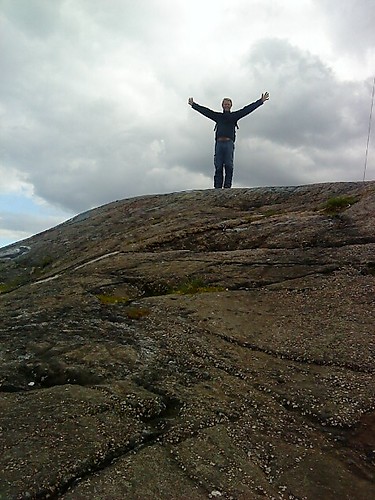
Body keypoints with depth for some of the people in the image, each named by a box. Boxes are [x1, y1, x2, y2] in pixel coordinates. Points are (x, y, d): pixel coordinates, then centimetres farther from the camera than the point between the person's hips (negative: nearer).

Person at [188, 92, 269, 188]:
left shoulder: (234, 115, 17)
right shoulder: (217, 116, 22)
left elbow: (248, 109, 14)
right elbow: (205, 111, 25)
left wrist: (261, 101, 11)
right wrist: (193, 104, 26)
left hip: (229, 143, -1)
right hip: (219, 143, 1)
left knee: (229, 166, -9)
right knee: (218, 167, -4)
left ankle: (227, 186, -12)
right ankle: (217, 188, -7)